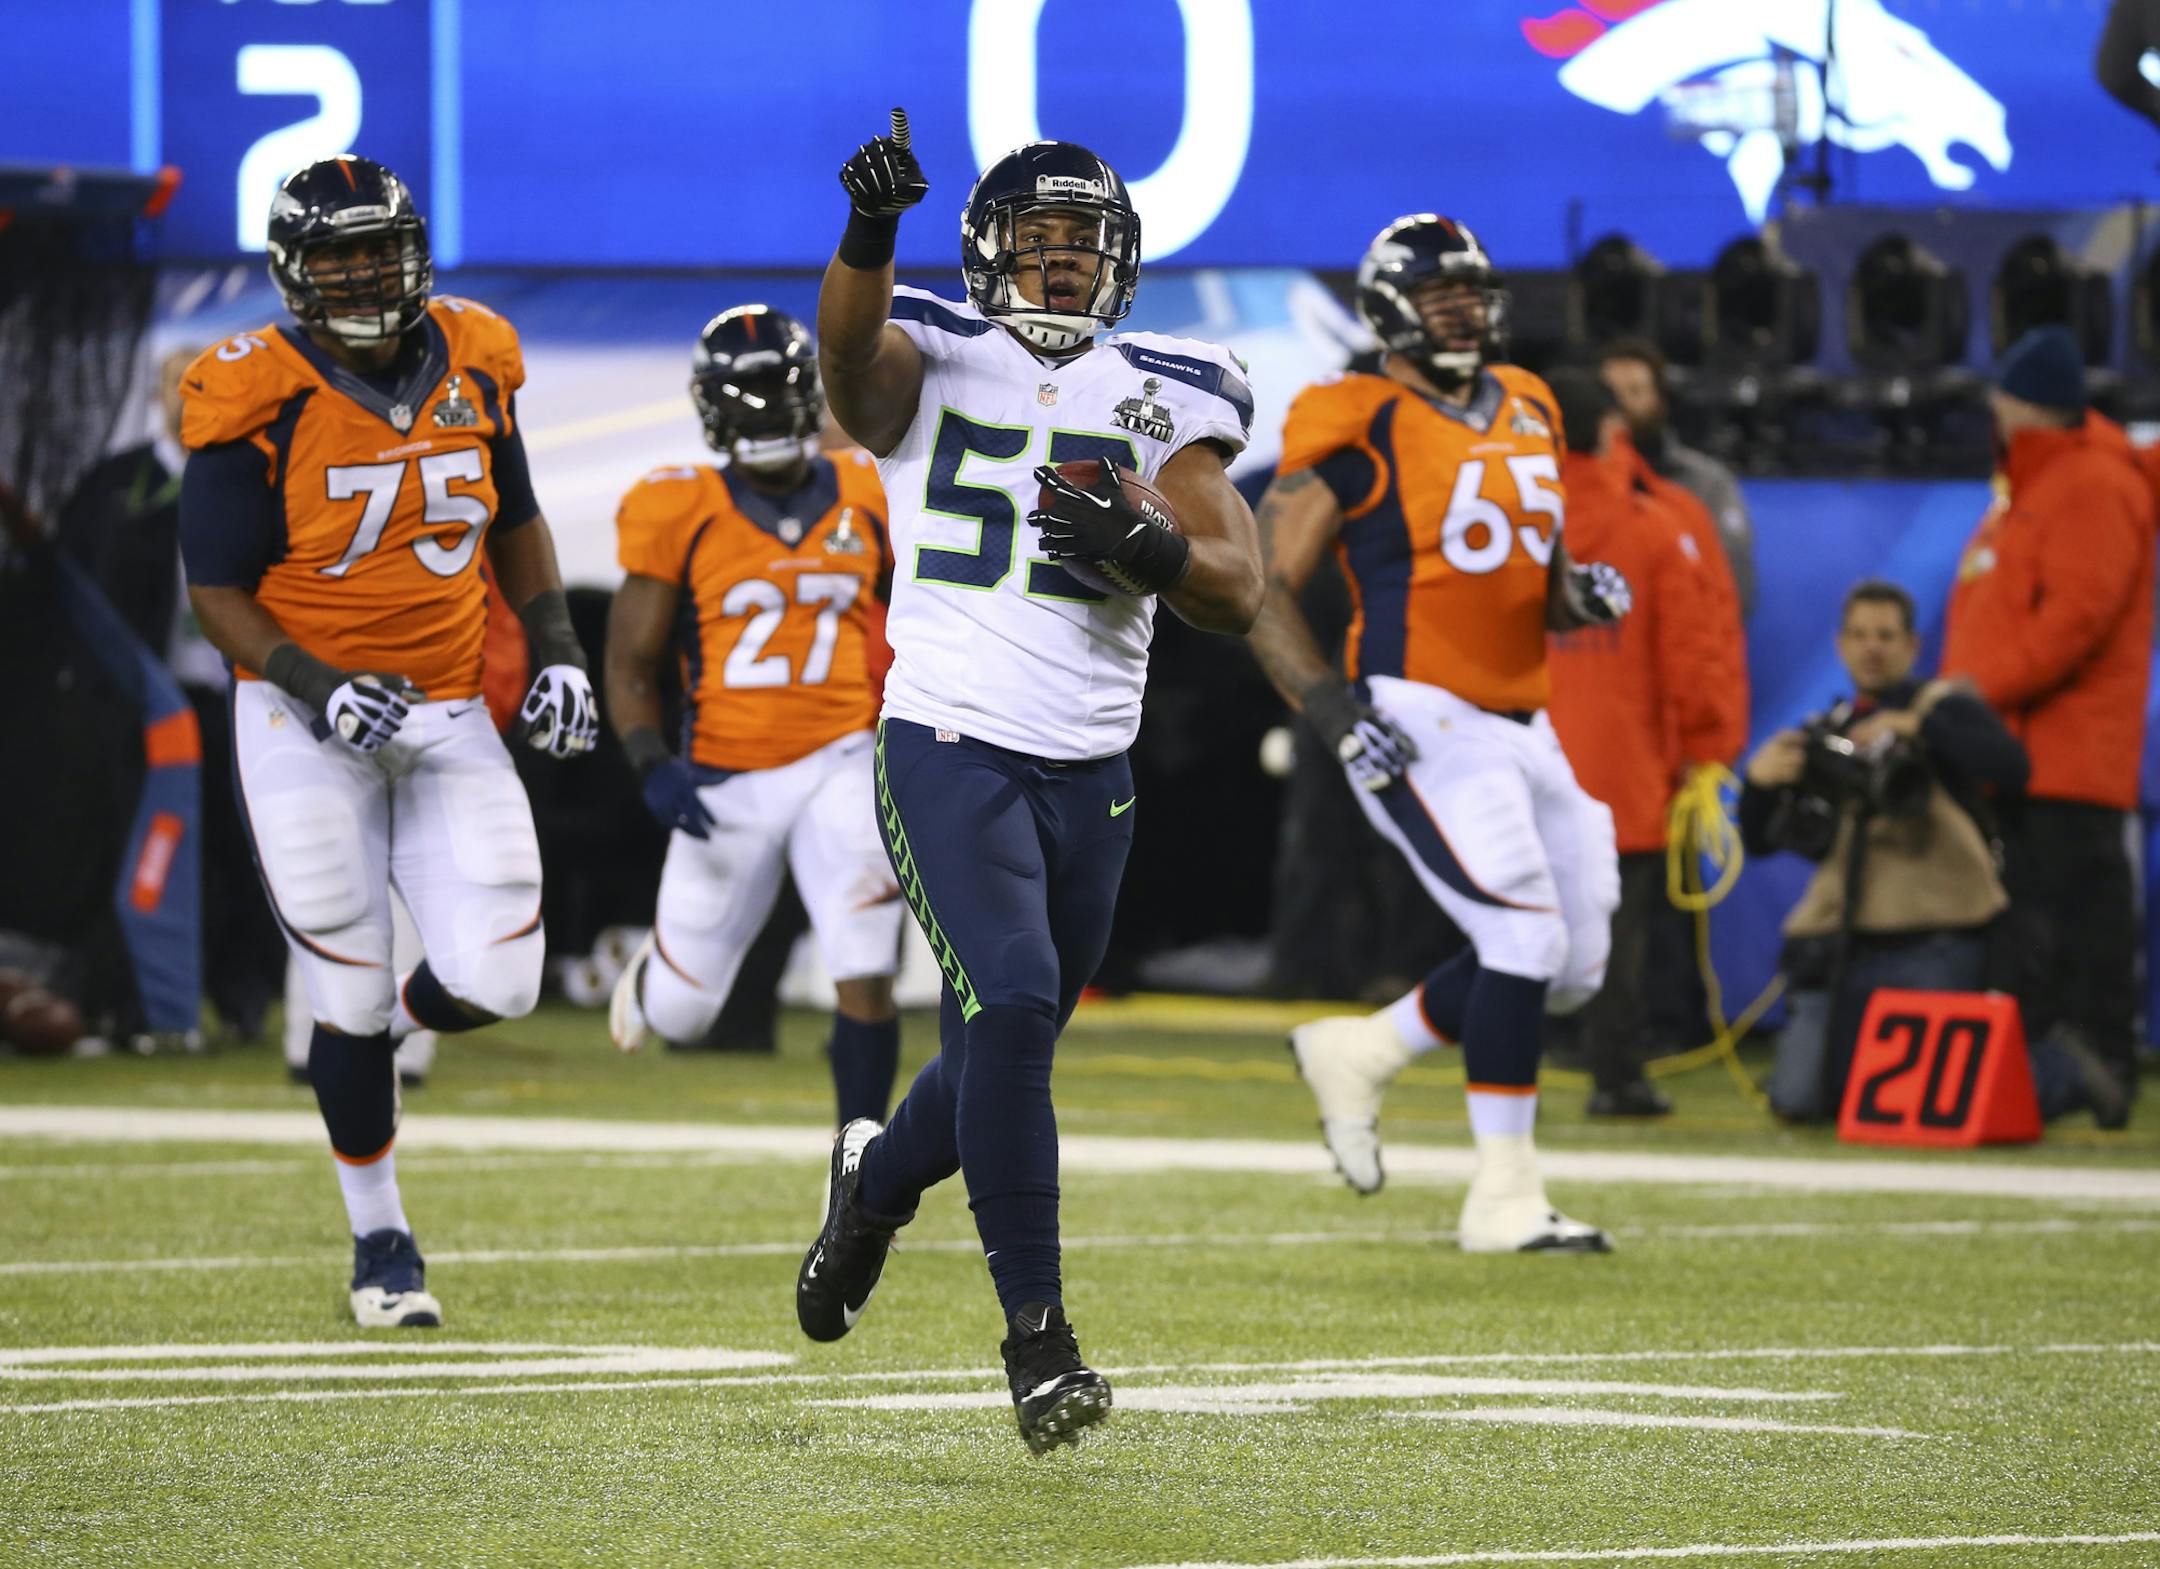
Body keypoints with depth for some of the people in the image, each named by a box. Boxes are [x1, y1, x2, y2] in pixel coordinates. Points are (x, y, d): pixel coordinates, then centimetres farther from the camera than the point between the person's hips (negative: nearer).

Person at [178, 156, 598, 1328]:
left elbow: (515, 522, 17)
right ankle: (378, 1239, 19)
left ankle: (363, 1031, 28)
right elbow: (217, 590, -9)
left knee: (492, 985, -8)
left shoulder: (471, 363, 1)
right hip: (305, 718, -4)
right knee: (352, 993, -1)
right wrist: (317, 687, -23)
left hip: (448, 715, 4)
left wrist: (556, 650, 5)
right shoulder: (255, 403, -13)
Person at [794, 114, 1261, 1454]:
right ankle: (1037, 1333, -15)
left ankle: (878, 1183, 47)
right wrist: (872, 230, -43)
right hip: (951, 748, -4)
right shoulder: (930, 365, 2)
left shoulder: (1161, 403, 8)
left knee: (1010, 1047, 13)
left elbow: (1238, 592, 0)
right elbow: (851, 349, -23)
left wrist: (1142, 547, -21)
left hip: (1091, 774, 4)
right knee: (1010, 1004, -22)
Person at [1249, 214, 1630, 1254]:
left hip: (1520, 727, 8)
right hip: (1421, 723, -8)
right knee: (1526, 933, -17)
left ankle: (1356, 1056, 23)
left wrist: (1581, 595, 2)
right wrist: (1329, 708, -17)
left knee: (1572, 964, 5)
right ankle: (1504, 1198, -10)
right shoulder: (1356, 432, -7)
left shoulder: (1529, 414, 16)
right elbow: (1263, 590, -6)